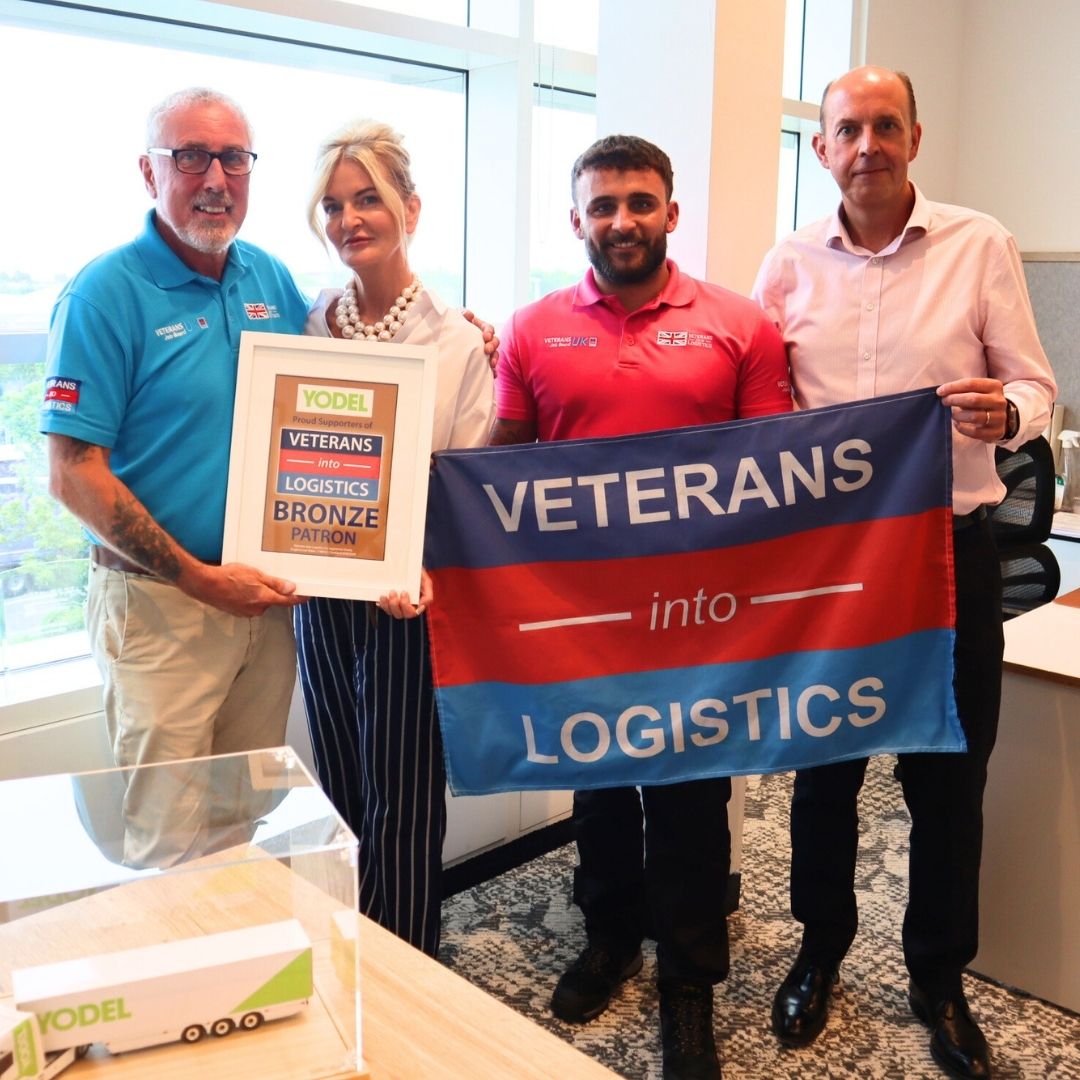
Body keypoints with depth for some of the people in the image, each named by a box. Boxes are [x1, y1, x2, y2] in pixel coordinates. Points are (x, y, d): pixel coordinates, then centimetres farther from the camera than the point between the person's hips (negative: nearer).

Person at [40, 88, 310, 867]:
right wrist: (200, 578, -16)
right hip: (159, 603, -5)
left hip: (266, 596, 6)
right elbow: (74, 475, -13)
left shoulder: (273, 281, 7)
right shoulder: (105, 294, -10)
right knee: (171, 840, 4)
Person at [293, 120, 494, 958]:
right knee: (341, 795, 16)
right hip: (321, 589, 4)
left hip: (408, 596, -4)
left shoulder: (457, 342, -6)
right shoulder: (305, 327, 5)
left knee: (403, 804, 4)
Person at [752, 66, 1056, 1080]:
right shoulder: (789, 264, 5)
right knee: (823, 766, 12)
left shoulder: (981, 245, 0)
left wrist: (1005, 411, -22)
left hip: (949, 544, -1)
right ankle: (820, 950, 34)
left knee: (948, 776, 9)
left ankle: (939, 977, 30)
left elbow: (1034, 389, -1)